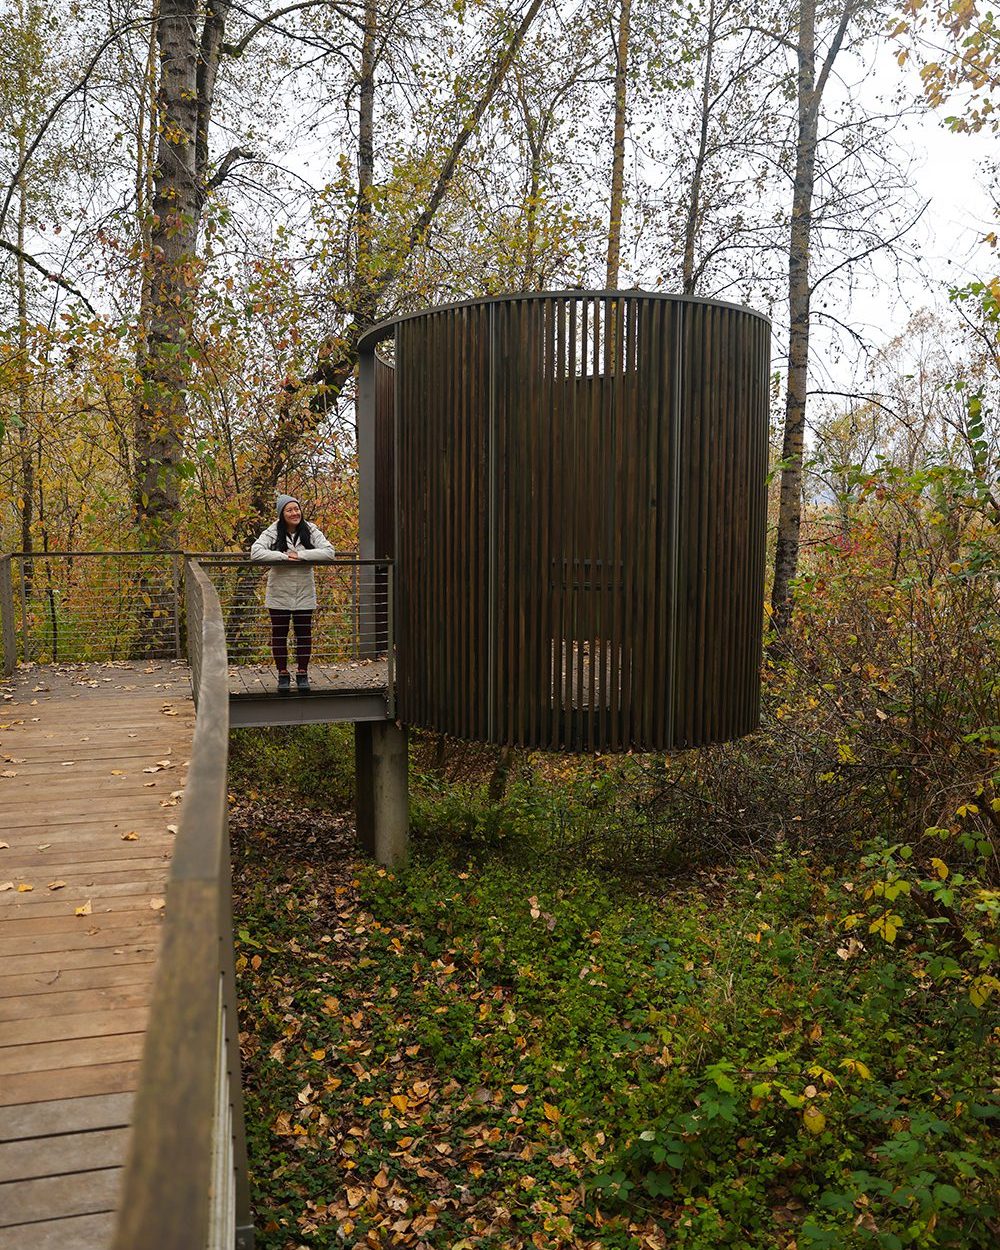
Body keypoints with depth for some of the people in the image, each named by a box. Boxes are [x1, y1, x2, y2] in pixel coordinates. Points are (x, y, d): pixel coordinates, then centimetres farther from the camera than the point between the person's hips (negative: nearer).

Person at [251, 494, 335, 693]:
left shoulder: (311, 531, -4)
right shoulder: (273, 532, -7)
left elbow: (329, 552, -14)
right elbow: (255, 552, -19)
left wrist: (300, 554, -21)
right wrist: (284, 556, -25)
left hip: (304, 594, 1)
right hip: (279, 593, -1)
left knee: (304, 634, 8)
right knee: (279, 634, 8)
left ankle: (302, 673, 23)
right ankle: (283, 674, 22)